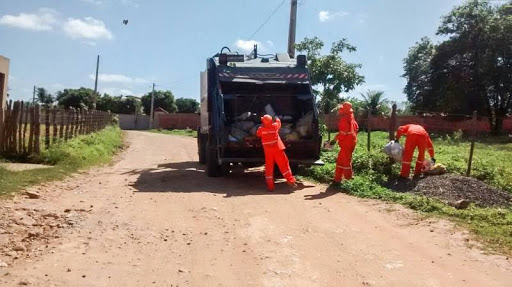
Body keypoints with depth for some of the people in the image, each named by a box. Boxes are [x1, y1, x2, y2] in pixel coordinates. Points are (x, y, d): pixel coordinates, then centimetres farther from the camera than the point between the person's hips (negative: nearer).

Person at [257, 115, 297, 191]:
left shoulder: (261, 129, -3)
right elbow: (278, 123, 18)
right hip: (277, 149, -1)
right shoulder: (275, 126, -3)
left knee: (269, 167, 6)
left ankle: (270, 186, 4)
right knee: (284, 164, 7)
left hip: (268, 151, 1)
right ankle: (291, 180, 3)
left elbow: (258, 134, 17)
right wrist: (277, 119, 38)